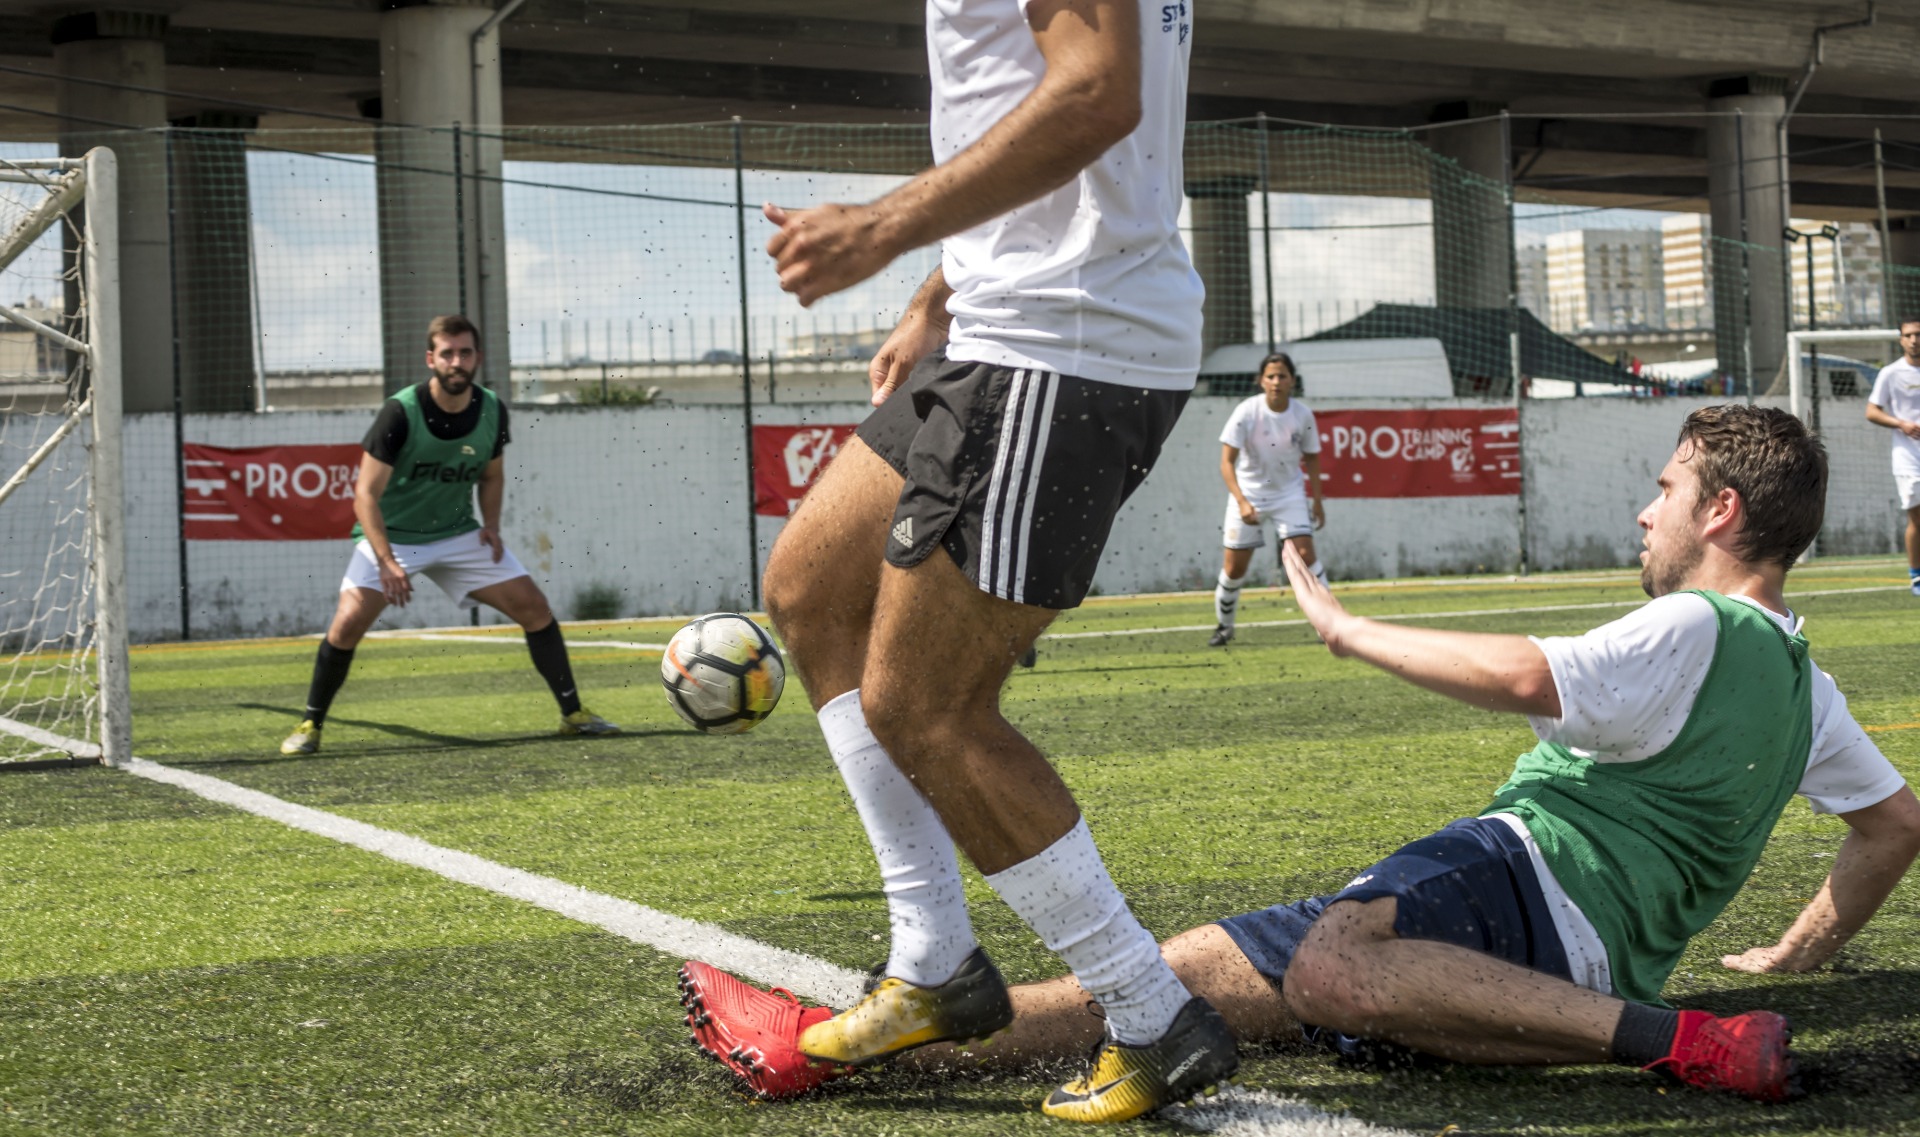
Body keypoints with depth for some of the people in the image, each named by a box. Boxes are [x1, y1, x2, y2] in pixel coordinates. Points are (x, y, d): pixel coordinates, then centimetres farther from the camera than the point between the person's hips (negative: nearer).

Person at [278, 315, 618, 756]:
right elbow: (366, 494, -21)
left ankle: (573, 713, 8)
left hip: (458, 534, 4)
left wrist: (491, 525, -6)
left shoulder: (492, 410, -7)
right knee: (348, 623, -21)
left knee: (534, 607, -5)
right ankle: (310, 725, -1)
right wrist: (387, 563, -32)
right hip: (391, 536, -4)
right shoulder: (400, 413, -22)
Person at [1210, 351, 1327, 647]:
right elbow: (1227, 461, -20)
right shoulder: (1246, 412, -18)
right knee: (1234, 567, 1)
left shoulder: (1303, 414, -10)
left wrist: (1317, 501, 7)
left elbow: (1311, 458, 6)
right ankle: (1224, 627, 22)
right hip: (1248, 493, -1)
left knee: (1305, 552, -14)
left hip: (1289, 493, 1)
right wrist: (1242, 502, -31)